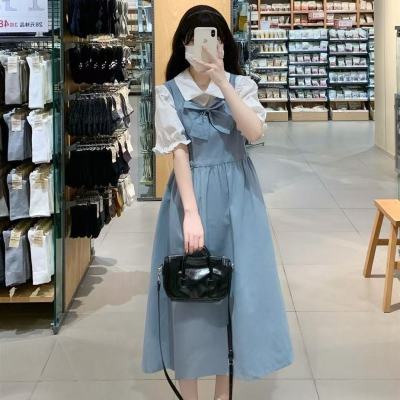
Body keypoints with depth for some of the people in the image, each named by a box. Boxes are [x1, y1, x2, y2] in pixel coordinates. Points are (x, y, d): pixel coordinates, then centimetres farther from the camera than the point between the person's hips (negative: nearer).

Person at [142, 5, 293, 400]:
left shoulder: (242, 85, 2)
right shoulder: (168, 93, -3)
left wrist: (222, 82, -21)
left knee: (235, 286, 6)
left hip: (236, 196, 2)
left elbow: (254, 132, -15)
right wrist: (191, 213, -20)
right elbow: (179, 152, -12)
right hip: (191, 192, -2)